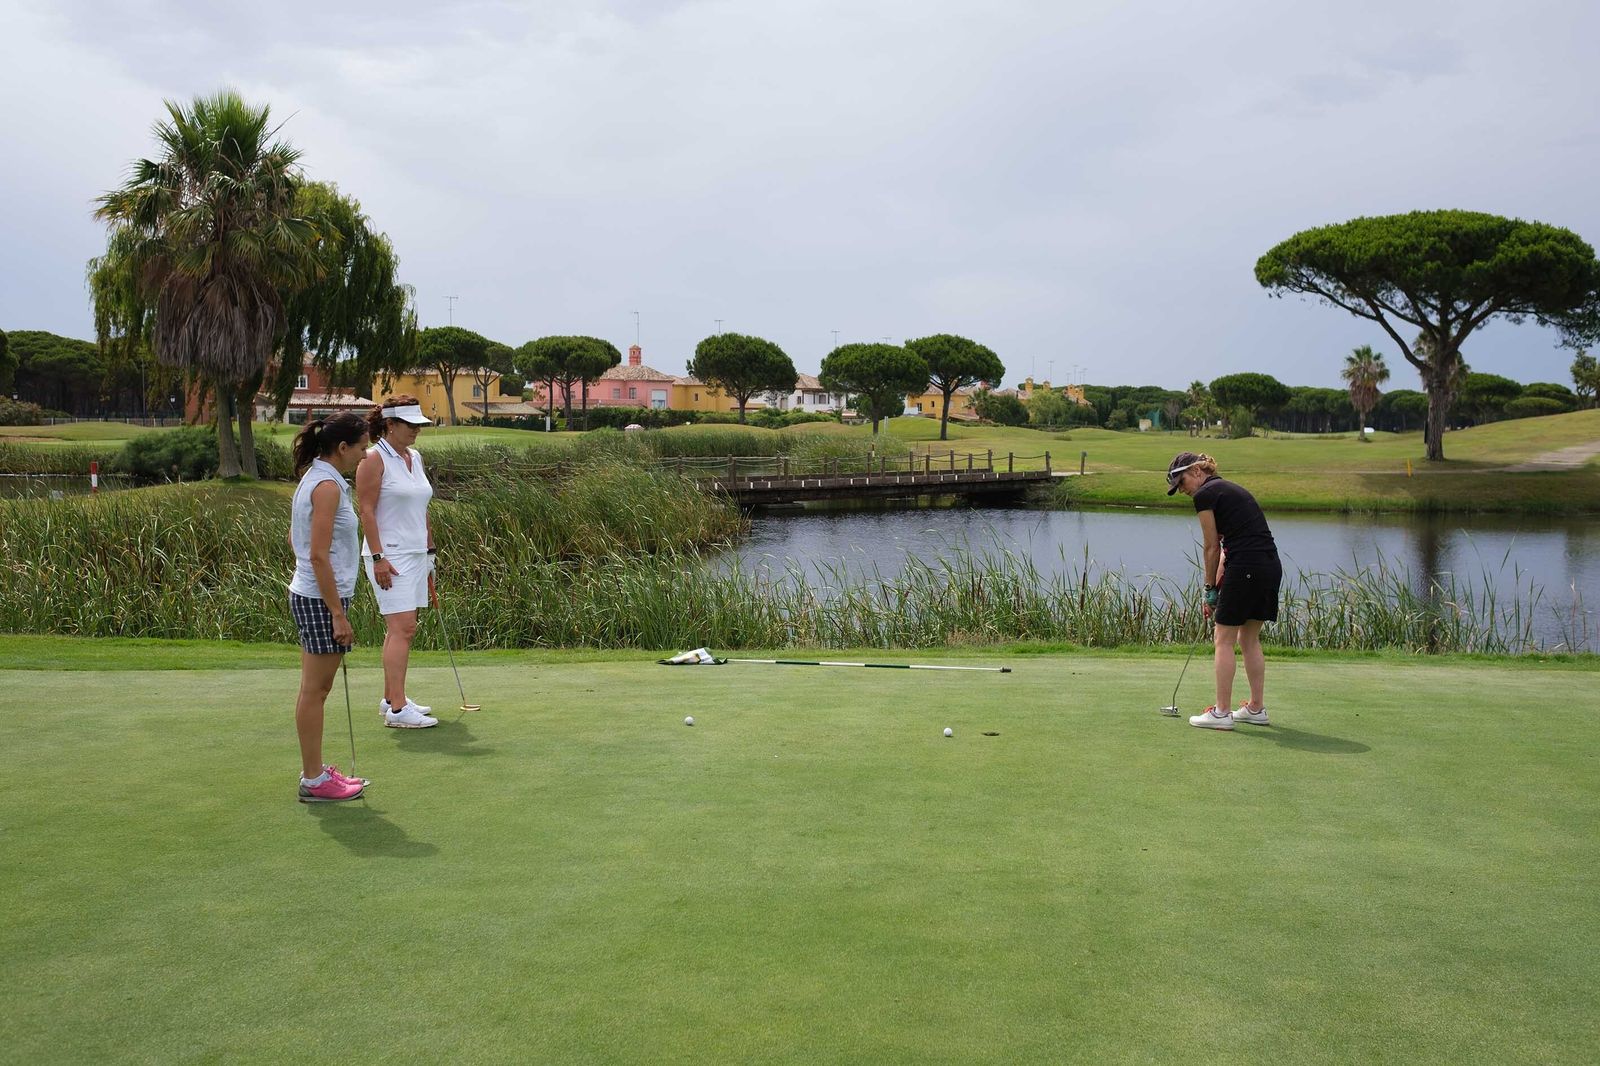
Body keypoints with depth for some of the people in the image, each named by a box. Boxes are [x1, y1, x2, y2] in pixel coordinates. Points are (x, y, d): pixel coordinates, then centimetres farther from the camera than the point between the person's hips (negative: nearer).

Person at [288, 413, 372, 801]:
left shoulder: (312, 478, 12)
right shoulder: (327, 486, -18)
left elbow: (294, 537, 20)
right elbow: (319, 555, -22)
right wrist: (338, 615, -20)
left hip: (307, 594, 10)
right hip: (321, 600, -10)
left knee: (315, 689, 15)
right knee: (314, 690, -1)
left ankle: (315, 770, 25)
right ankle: (314, 782, 7)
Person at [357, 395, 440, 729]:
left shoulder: (415, 457, 15)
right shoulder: (374, 459, -9)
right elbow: (367, 511, -13)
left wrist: (429, 551, 19)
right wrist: (378, 558, -18)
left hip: (416, 554, 8)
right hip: (390, 556, -8)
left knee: (400, 629, 12)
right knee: (403, 628, -13)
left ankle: (390, 698, 20)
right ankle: (397, 709, -13)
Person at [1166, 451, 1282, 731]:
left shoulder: (1205, 494, -4)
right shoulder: (1230, 489, 22)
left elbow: (1212, 547, -1)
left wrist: (1210, 589, 8)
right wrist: (1219, 581, 17)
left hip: (1245, 567, -9)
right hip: (1272, 565, 9)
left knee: (1224, 639, 1)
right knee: (1250, 639, 17)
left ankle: (1221, 713, 4)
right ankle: (1257, 709, 22)